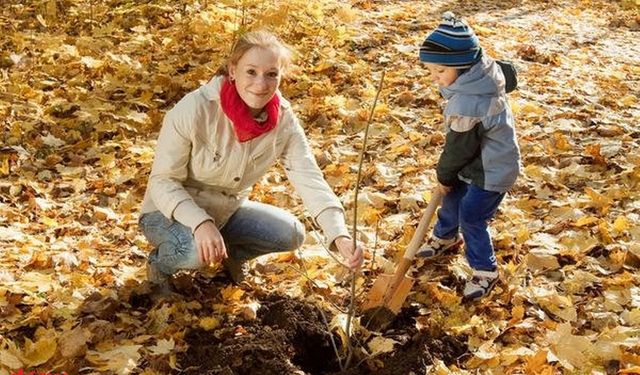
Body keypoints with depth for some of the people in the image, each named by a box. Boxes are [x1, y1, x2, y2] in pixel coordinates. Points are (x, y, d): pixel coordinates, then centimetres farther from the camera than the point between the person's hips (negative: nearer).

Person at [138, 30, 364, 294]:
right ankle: (160, 261, 1)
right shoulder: (195, 109, -29)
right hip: (172, 212, -5)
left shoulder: (283, 120, -17)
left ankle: (232, 254, 17)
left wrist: (340, 237, -39)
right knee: (198, 249, -34)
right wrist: (201, 223, -40)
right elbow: (163, 181, -23)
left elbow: (310, 180, -23)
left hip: (227, 210, 5)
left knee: (291, 234, -11)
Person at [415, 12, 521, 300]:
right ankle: (446, 236, 53)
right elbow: (510, 76, 11)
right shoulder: (488, 69, -13)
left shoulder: (466, 106, -38)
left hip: (491, 171, -10)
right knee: (452, 198, 26)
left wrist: (444, 175, -3)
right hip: (477, 161, 10)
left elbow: (458, 150, -23)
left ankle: (485, 271, 24)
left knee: (471, 218, 3)